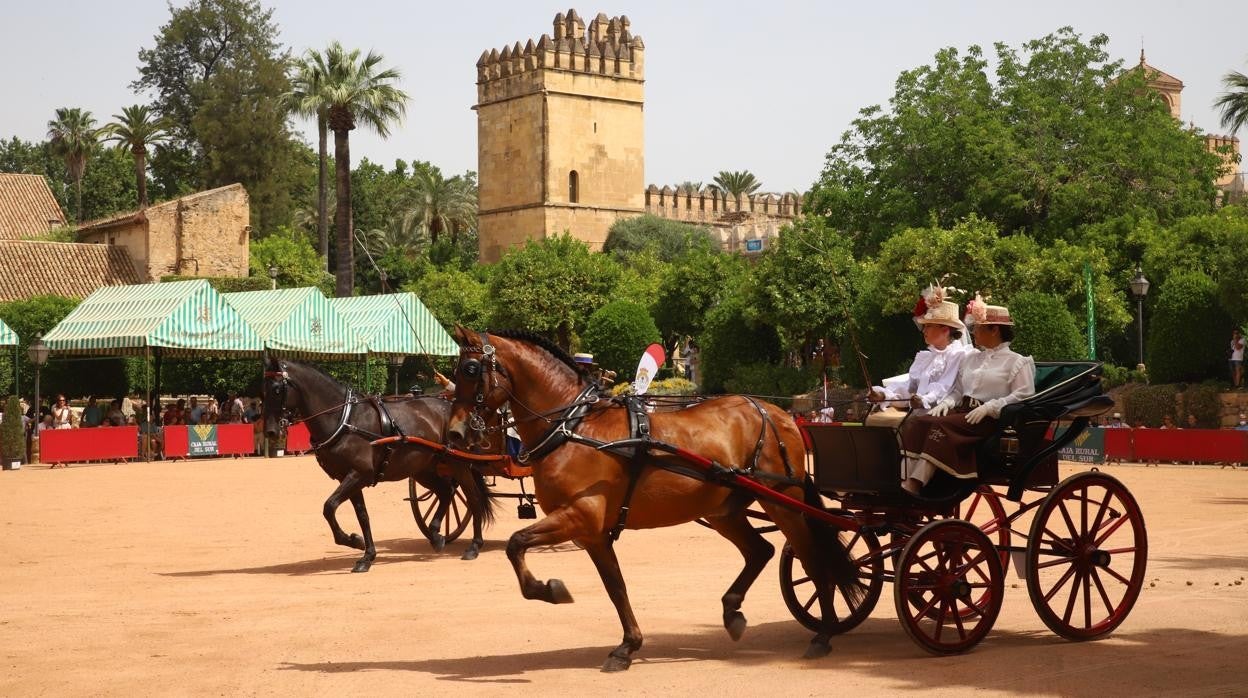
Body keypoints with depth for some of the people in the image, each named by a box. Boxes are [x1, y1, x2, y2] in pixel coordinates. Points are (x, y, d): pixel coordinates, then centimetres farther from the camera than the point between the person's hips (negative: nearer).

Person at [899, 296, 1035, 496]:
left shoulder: (1017, 362, 5)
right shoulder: (970, 359, 26)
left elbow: (1023, 397, -7)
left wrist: (989, 407, -18)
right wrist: (946, 403, 3)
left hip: (989, 420, -6)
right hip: (962, 412, 7)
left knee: (941, 426, -34)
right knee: (914, 423, -23)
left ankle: (913, 487, -42)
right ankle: (905, 482, -38)